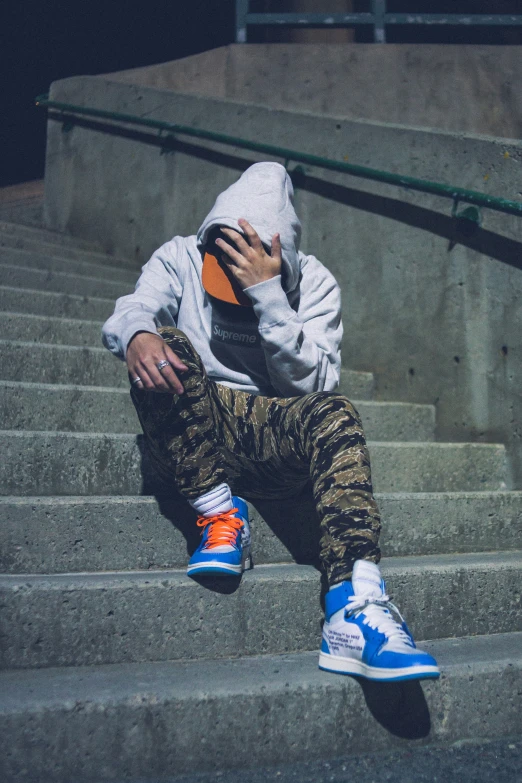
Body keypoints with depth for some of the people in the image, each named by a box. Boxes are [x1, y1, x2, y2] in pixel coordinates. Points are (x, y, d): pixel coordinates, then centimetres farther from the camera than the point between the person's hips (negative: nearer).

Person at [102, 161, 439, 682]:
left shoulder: (314, 284, 2)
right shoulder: (181, 258, 5)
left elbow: (311, 381, -11)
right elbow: (133, 308, -13)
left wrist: (267, 292, -20)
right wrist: (136, 334, -38)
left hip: (274, 439, 0)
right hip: (191, 435, 1)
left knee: (333, 412, -32)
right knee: (167, 346, -27)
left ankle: (356, 611, -46)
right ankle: (221, 515, -26)